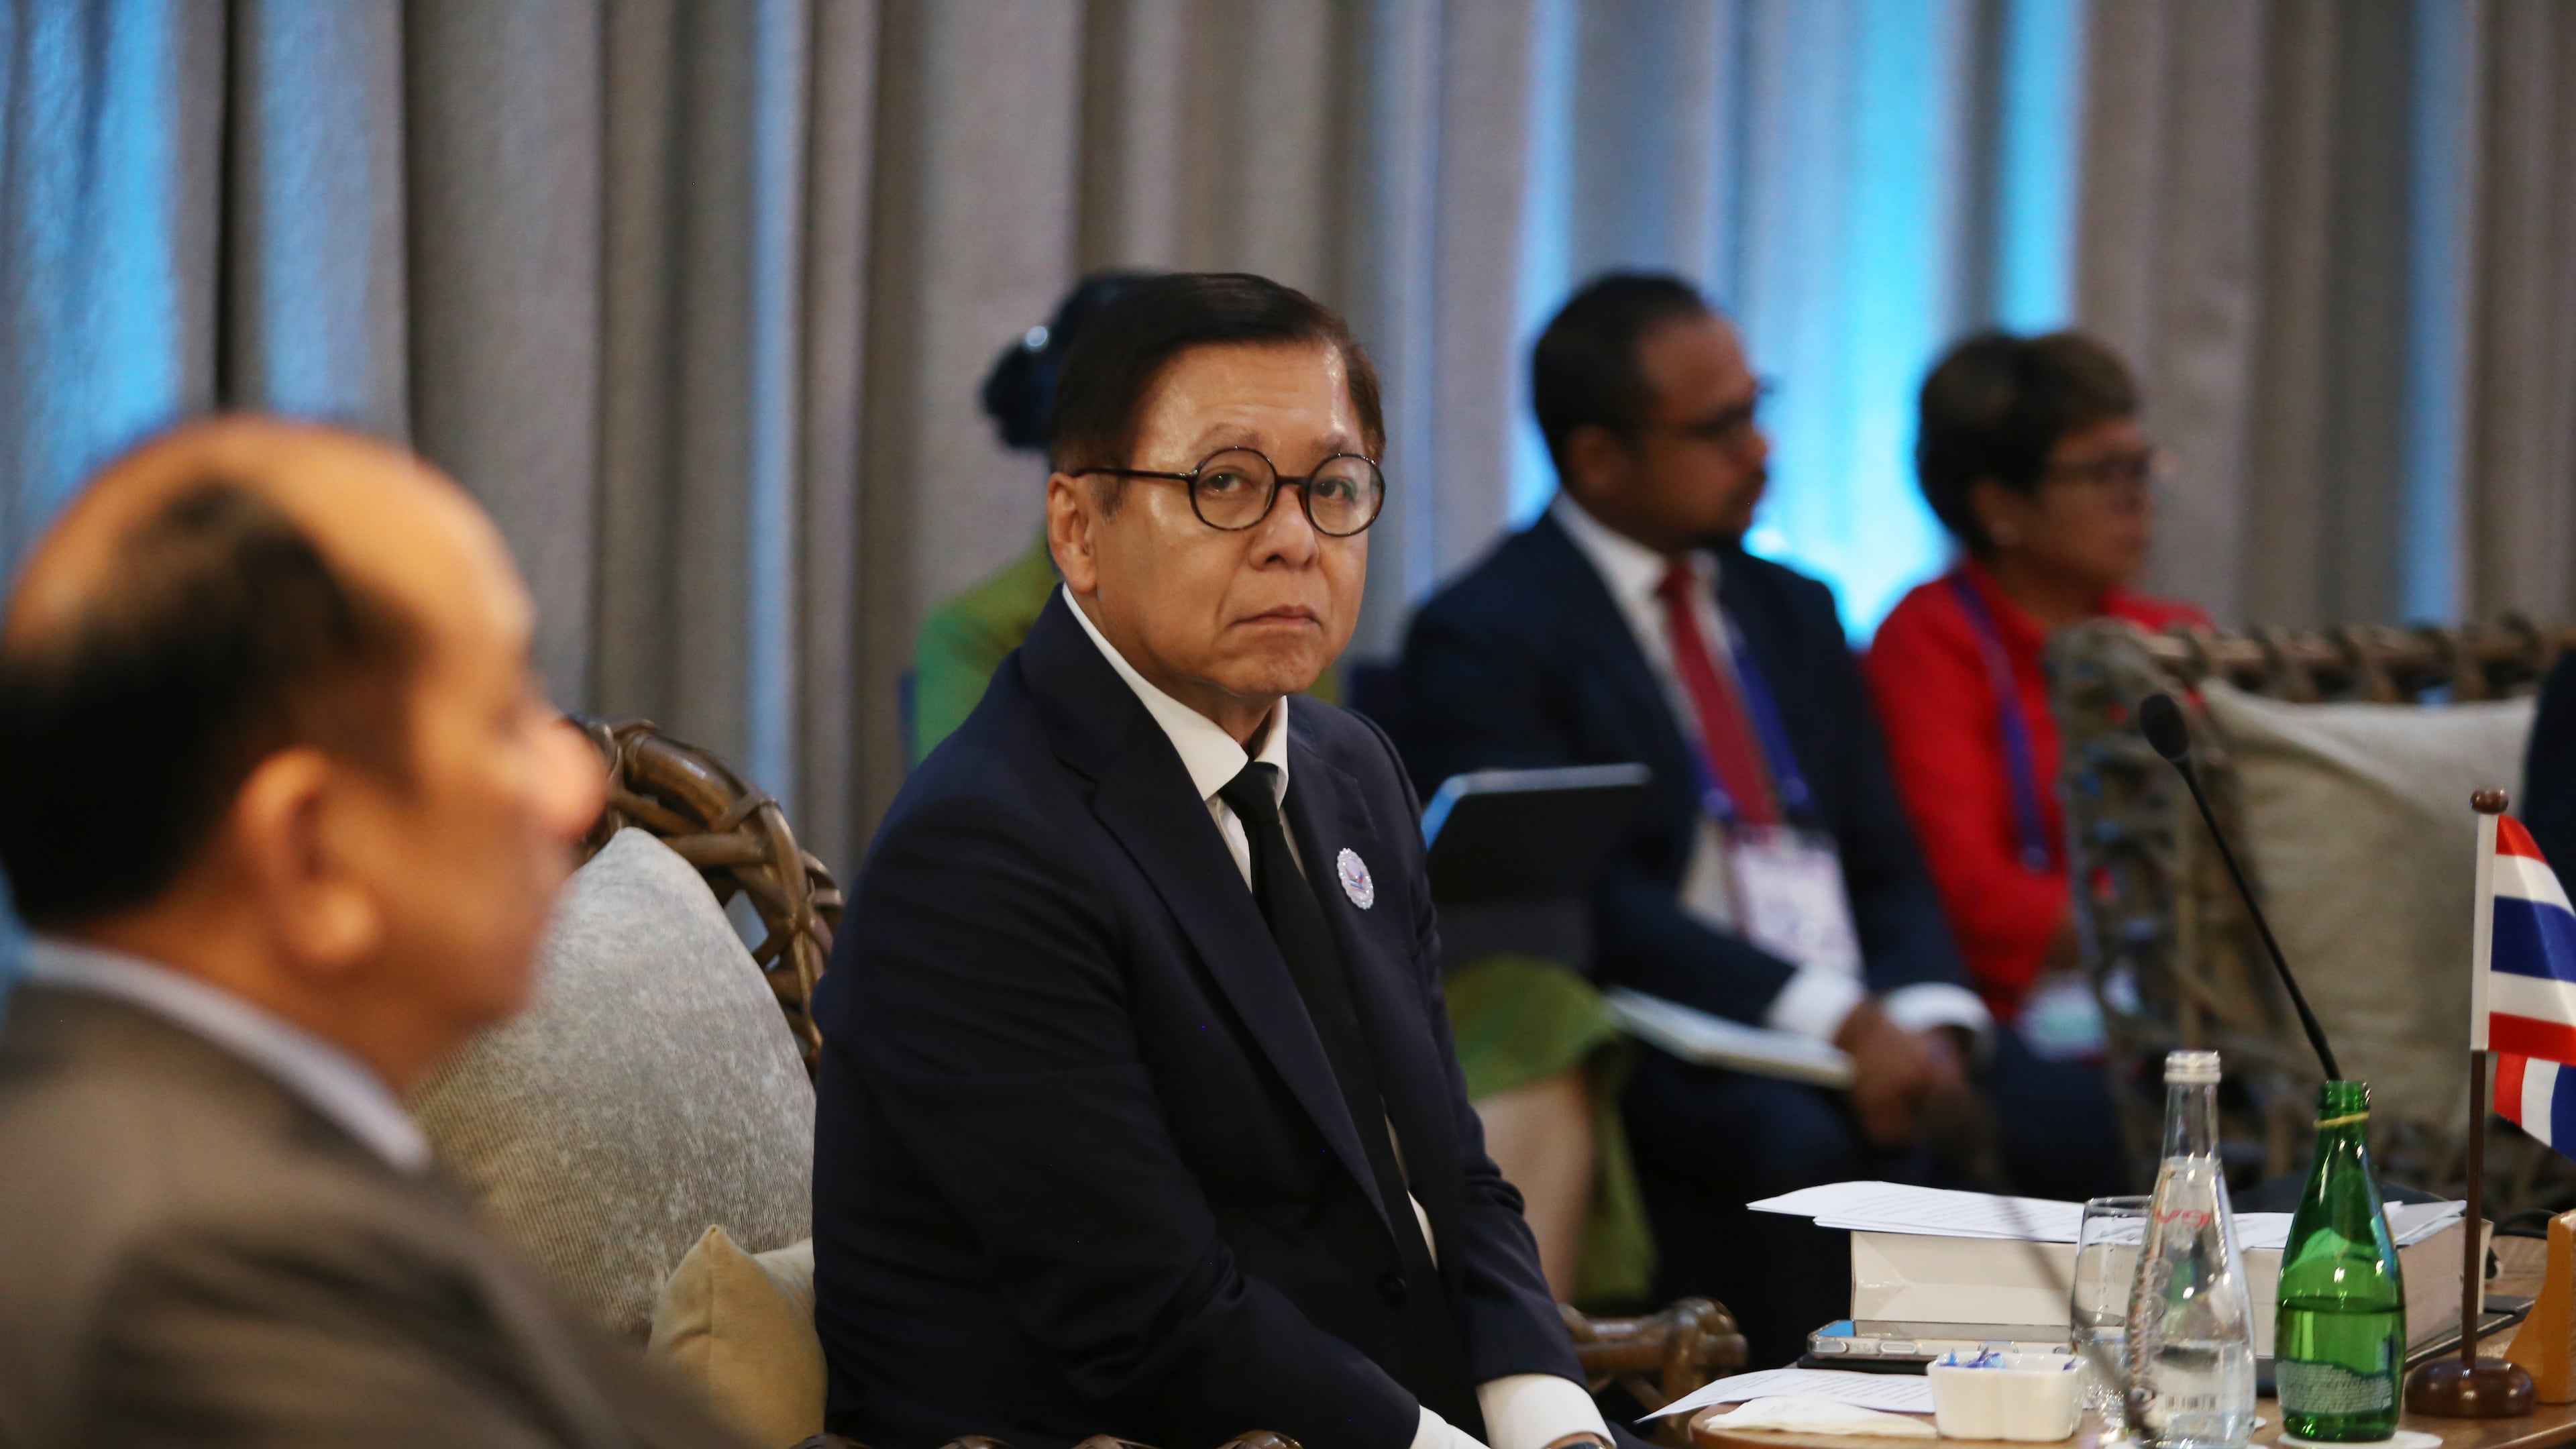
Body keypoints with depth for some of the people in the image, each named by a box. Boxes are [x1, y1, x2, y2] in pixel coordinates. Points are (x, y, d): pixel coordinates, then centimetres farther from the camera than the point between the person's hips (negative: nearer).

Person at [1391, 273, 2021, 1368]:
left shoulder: (1792, 612, 22)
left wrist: (1924, 1020, -7)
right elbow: (1585, 902, -13)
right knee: (1817, 1144, -37)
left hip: (1860, 1028, 6)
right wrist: (1836, 1021, -22)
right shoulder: (1484, 639, -2)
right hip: (1661, 1054, -6)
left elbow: (1886, 868, 17)